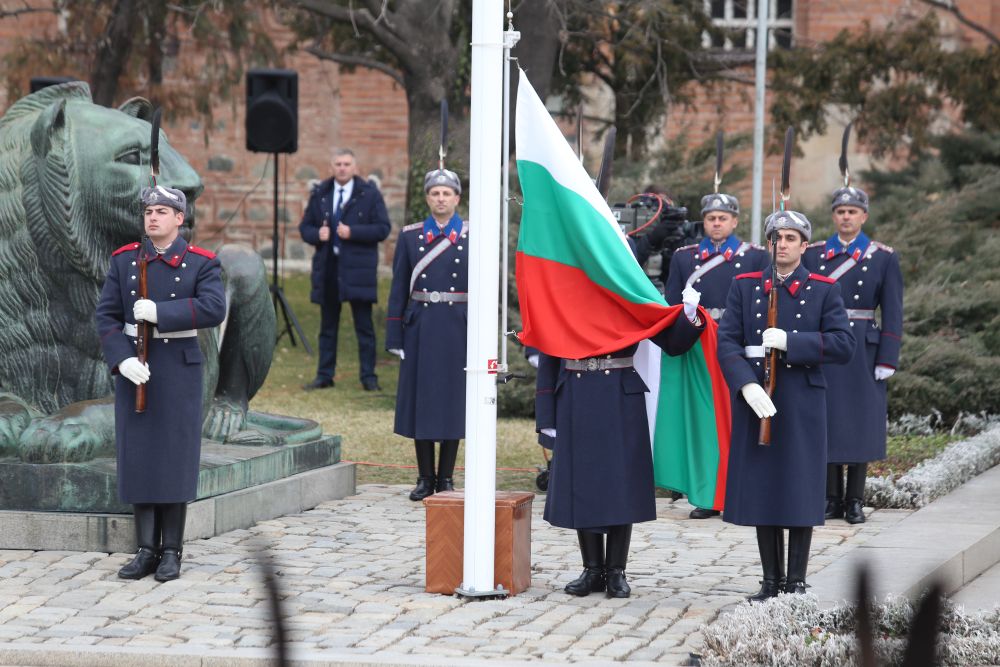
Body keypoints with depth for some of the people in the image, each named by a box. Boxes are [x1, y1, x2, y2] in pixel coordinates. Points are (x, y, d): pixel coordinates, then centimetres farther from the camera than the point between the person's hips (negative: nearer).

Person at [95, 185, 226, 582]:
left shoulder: (201, 263, -2)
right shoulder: (124, 261, 6)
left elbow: (214, 309, -18)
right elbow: (106, 315, 1)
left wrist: (158, 312, -22)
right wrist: (123, 359, -15)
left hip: (178, 368, -3)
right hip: (134, 369, 3)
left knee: (175, 459, 1)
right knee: (137, 457, 3)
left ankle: (171, 551, 8)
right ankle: (146, 550, 9)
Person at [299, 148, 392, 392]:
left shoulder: (369, 194, -1)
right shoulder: (319, 194, 10)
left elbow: (383, 228, -6)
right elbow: (305, 227, 14)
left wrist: (353, 232, -17)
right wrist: (317, 234, -8)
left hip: (358, 270, -3)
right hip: (327, 269, 3)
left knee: (364, 327, 1)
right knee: (327, 326, 10)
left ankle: (369, 378, 5)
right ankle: (324, 376, 17)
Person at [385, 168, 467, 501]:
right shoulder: (410, 236, 6)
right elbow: (399, 289, 7)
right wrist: (395, 337, 2)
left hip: (458, 329, -1)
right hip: (420, 329, 1)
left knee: (453, 402, 2)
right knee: (420, 401, 3)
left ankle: (446, 479, 11)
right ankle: (425, 479, 12)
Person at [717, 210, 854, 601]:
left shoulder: (824, 291, 3)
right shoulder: (744, 287, 8)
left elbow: (843, 346, -7)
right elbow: (727, 342, -1)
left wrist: (790, 342, -17)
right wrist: (747, 386, -16)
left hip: (802, 407, -2)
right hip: (755, 403, 2)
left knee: (800, 493, 0)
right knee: (761, 491, 5)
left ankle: (796, 583, 8)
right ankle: (771, 582, 13)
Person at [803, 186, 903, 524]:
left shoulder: (884, 258, 2)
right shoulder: (813, 254, 7)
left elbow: (893, 313, 0)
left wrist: (887, 360, -6)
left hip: (863, 352, -1)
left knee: (860, 424, 1)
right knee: (826, 423, 3)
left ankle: (855, 501, 8)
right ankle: (832, 499, 10)